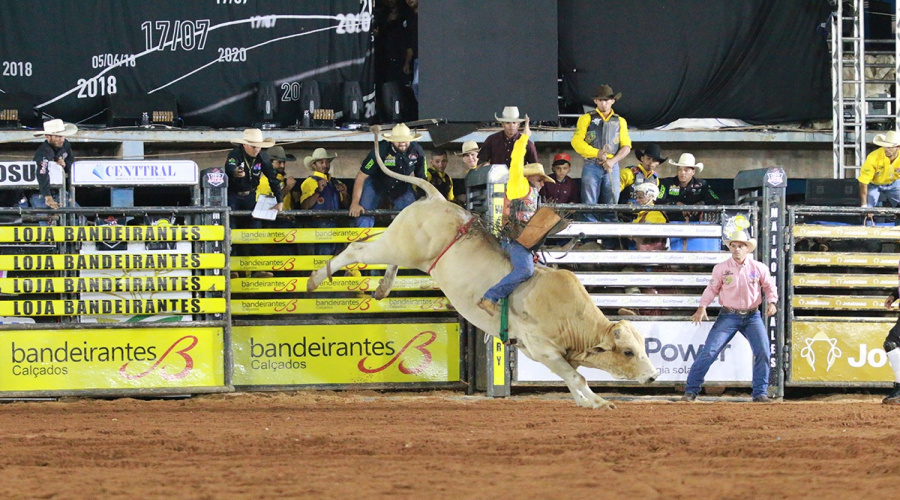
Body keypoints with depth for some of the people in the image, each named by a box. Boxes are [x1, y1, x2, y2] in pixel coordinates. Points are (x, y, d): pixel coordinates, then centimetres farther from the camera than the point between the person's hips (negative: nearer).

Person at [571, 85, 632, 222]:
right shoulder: (587, 119, 10)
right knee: (589, 205, -8)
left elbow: (626, 146, 10)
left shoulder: (620, 121, 17)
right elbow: (576, 142, 0)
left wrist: (612, 161, -8)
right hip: (591, 166, -2)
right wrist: (597, 153, -13)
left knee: (611, 205, -1)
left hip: (611, 167, 2)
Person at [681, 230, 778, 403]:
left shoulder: (759, 268, -1)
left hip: (752, 316, 1)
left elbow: (769, 285, 11)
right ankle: (691, 390, 0)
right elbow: (712, 288, 5)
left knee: (763, 351, -12)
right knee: (709, 351, -8)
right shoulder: (721, 268, -3)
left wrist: (771, 302, -7)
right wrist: (702, 307, -8)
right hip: (728, 316, -1)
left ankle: (760, 393, 0)